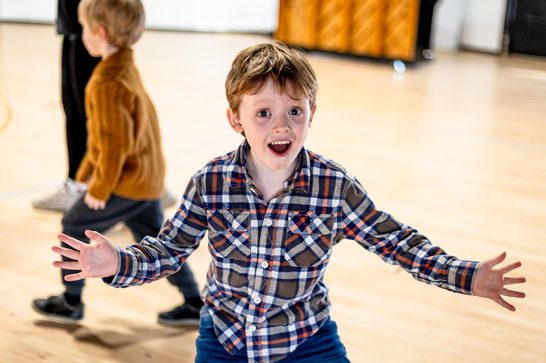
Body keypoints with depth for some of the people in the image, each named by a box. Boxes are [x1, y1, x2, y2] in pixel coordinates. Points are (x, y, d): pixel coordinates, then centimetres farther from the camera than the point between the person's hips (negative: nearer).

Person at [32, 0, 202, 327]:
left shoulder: (107, 83, -22)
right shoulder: (127, 67, 9)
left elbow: (116, 143, -24)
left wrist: (100, 189, -13)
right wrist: (88, 170, 24)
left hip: (128, 181, -9)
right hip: (148, 176, 9)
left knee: (75, 227, 8)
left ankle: (71, 302, 21)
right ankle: (195, 304, 21)